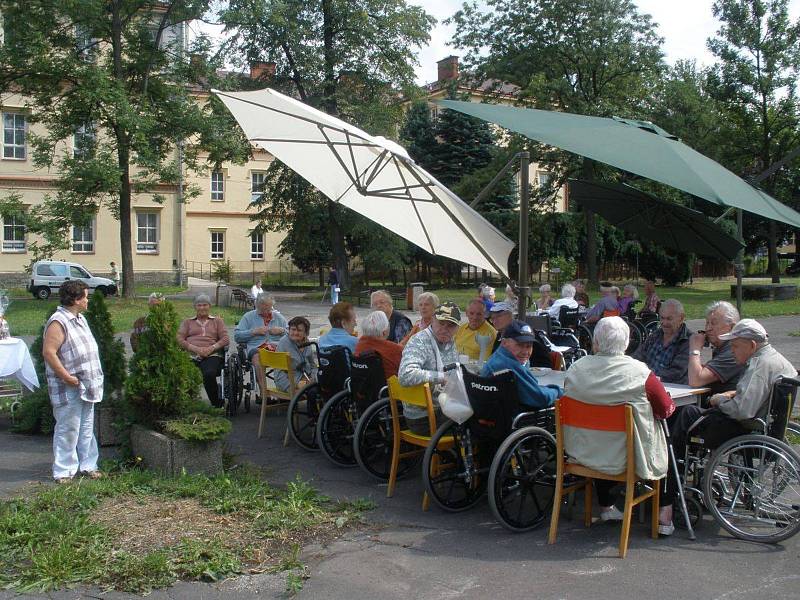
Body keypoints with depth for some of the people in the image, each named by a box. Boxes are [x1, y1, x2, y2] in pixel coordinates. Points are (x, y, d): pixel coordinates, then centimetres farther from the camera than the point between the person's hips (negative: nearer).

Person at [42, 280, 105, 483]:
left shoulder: (80, 319, 14)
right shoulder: (58, 322, -16)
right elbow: (49, 352, -23)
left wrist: (95, 377, 17)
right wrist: (67, 377, -23)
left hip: (86, 387, 9)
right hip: (69, 390, -9)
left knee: (87, 428, 14)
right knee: (68, 429, -2)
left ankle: (87, 465, 24)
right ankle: (63, 471, 6)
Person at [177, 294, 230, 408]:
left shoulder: (217, 321, 26)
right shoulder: (187, 322, 27)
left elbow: (225, 339, 12)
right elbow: (179, 339, 11)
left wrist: (211, 348, -7)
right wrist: (195, 349, -7)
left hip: (211, 355, -1)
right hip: (190, 355, 1)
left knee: (209, 374, -36)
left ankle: (217, 405, -19)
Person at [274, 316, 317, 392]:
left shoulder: (306, 342, 10)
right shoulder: (283, 343, -8)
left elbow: (313, 365, 19)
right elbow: (279, 371, -12)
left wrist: (313, 378, -1)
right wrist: (296, 384, -23)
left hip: (307, 378, 7)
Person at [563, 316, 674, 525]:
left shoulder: (576, 369, -11)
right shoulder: (640, 372, -20)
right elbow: (667, 409, -8)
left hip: (583, 455, 3)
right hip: (627, 459, -3)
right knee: (668, 443, 26)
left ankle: (605, 507, 43)